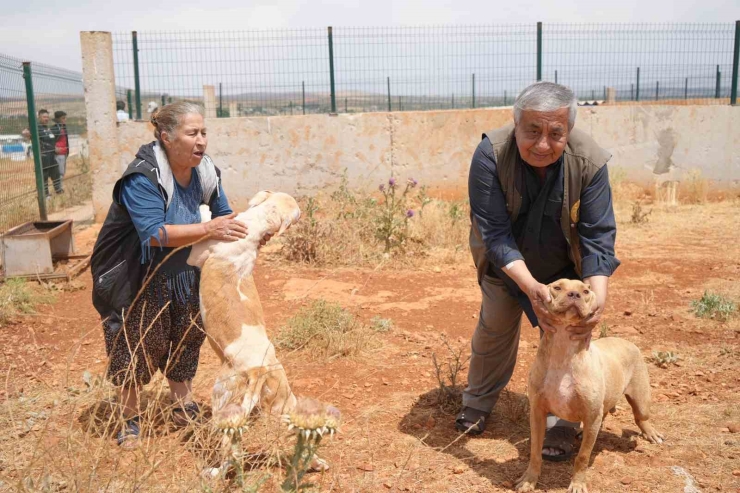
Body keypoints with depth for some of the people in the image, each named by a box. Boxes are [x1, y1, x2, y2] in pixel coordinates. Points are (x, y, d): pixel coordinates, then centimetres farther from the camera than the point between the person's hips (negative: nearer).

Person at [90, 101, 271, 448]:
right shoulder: (142, 177, -29)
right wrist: (207, 229, -42)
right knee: (135, 347, 3)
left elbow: (223, 216, 4)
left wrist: (249, 233, -15)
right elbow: (155, 234, -37)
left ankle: (182, 405, 34)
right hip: (135, 276, -6)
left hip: (180, 273, 6)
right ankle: (130, 421, 21)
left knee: (184, 340, 15)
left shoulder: (204, 171, -8)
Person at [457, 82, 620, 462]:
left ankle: (560, 422, 22)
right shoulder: (491, 153, -34)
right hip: (504, 265, 0)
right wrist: (532, 288, -48)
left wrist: (597, 298, -46)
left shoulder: (590, 161, -30)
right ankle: (478, 401, 39)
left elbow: (598, 237, -29)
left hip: (563, 268, 0)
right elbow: (495, 233, -36)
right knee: (494, 330, 15)